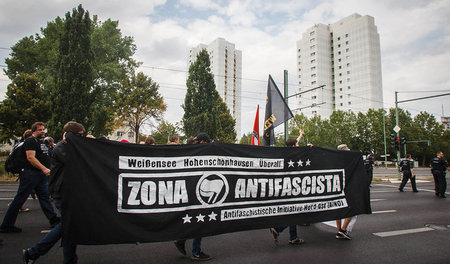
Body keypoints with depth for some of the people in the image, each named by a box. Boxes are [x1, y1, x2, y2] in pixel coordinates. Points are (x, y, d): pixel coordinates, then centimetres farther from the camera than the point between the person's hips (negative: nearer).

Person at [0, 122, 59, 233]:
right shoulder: (30, 141, -10)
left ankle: (53, 220, 12)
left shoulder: (39, 141, 19)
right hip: (30, 174, -9)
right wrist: (44, 169, -27)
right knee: (19, 199, -2)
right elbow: (30, 157, -21)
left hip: (41, 175, 9)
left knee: (45, 198, 9)